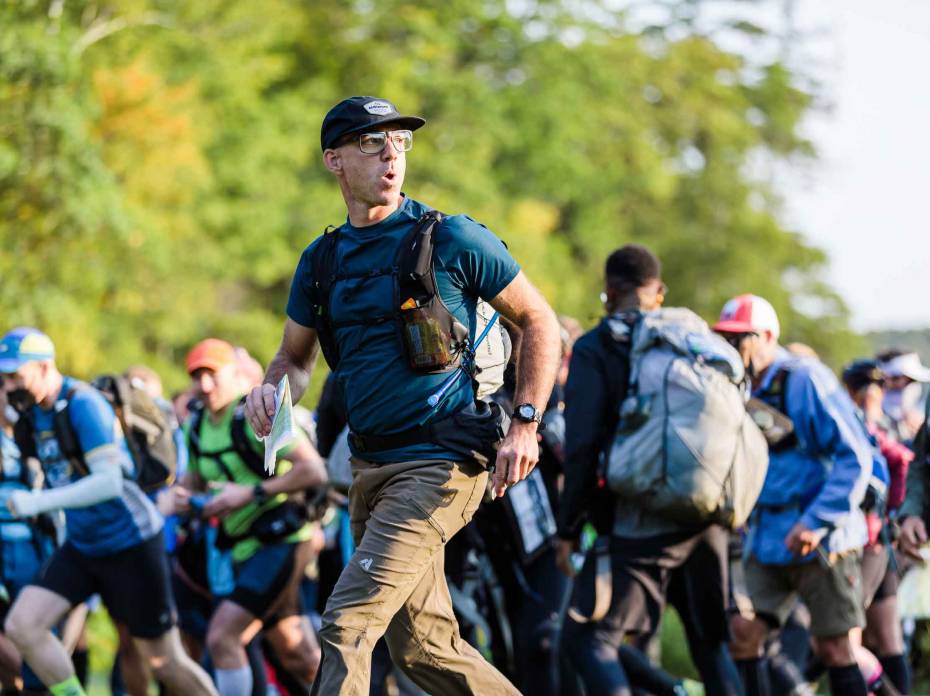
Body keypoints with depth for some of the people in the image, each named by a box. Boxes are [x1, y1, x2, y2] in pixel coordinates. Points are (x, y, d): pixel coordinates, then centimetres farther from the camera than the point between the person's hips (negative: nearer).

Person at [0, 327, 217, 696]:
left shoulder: (82, 404, -20)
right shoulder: (35, 413, 4)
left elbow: (109, 482, -28)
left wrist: (39, 501, -32)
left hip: (130, 544, -8)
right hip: (81, 546, 8)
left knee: (163, 661, 1)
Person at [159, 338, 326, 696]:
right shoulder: (197, 425, 8)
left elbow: (314, 471, -21)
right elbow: (197, 475, 24)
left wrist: (251, 494, -23)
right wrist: (181, 491, 1)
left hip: (281, 541, -8)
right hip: (245, 548, 8)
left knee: (222, 636, -19)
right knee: (299, 658, 14)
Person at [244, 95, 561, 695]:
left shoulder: (452, 240, -5)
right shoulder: (322, 260, 11)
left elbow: (539, 322, 1)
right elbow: (295, 358, 23)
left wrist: (525, 425, -9)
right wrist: (271, 390, -1)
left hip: (440, 463, -7)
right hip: (372, 466, 7)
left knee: (346, 627, -17)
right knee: (424, 646, 11)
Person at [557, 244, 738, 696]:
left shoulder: (594, 349, -1)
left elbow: (581, 446, -9)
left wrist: (569, 528, -4)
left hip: (639, 523, -6)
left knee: (587, 638, -3)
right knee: (710, 642, 18)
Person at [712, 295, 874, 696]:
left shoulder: (805, 380, -13)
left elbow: (855, 456, -18)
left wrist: (817, 521, -23)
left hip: (821, 542, -7)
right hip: (768, 542, 7)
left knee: (834, 648, -3)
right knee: (744, 636, -2)